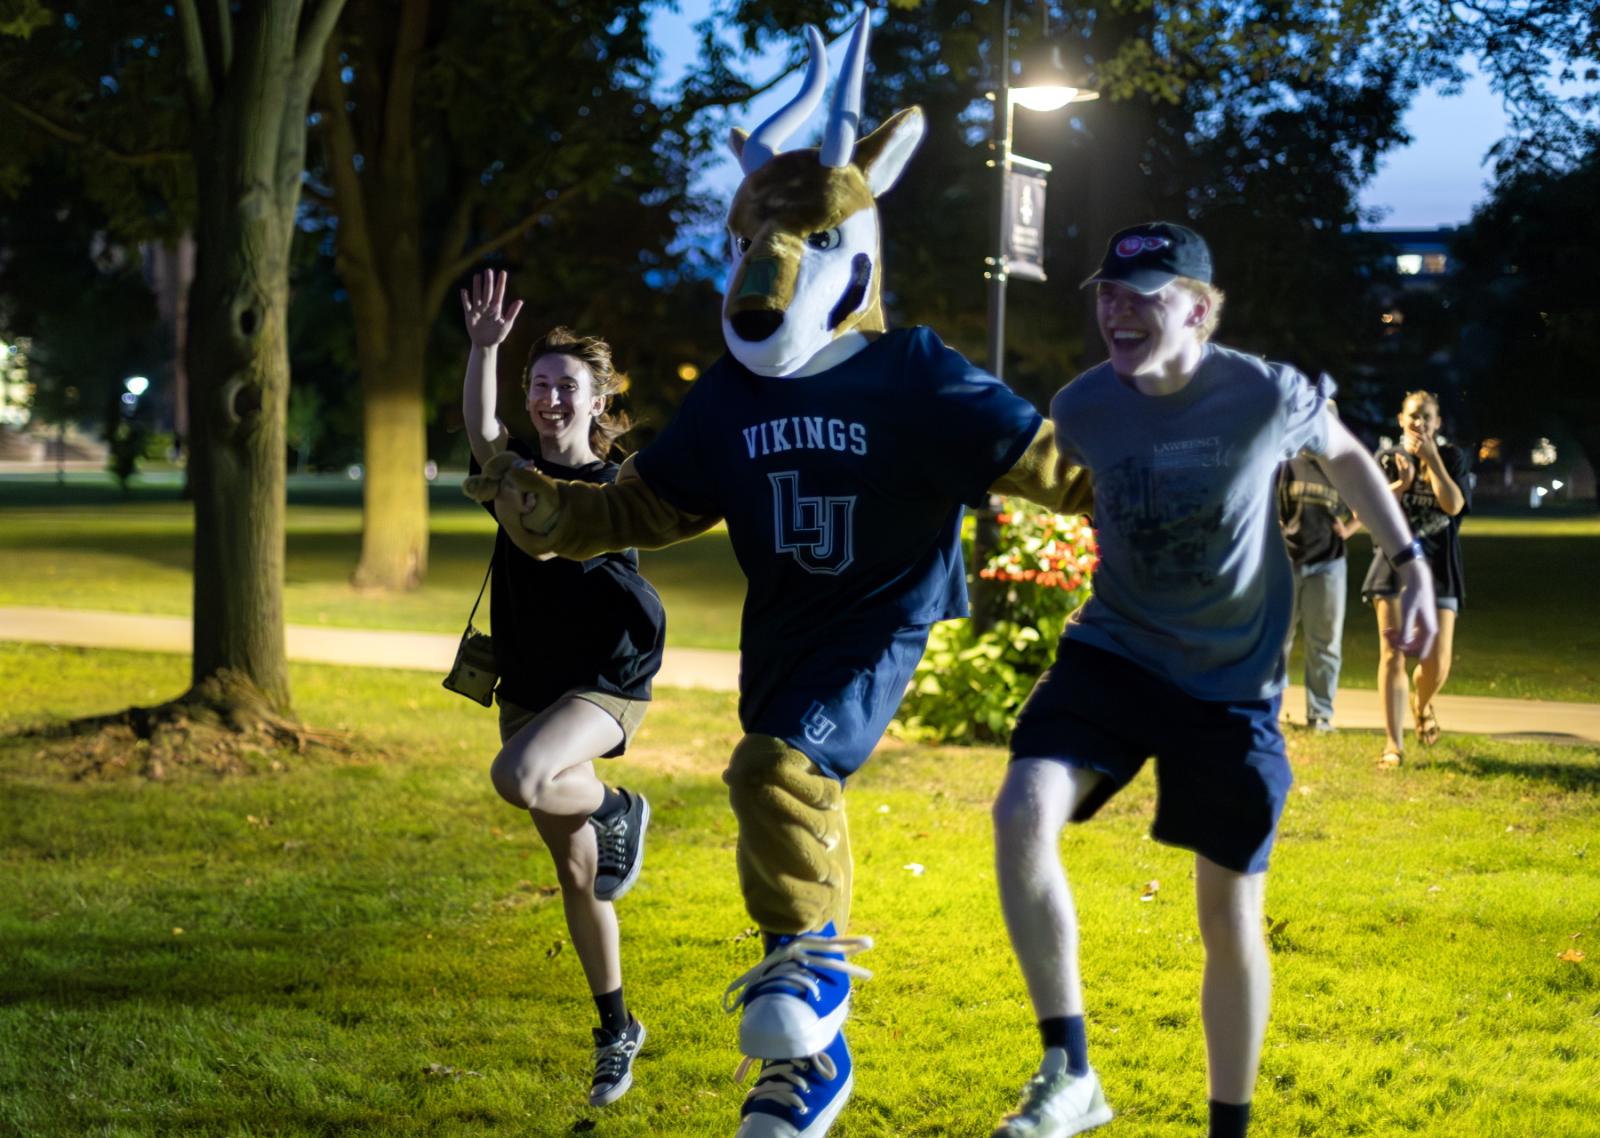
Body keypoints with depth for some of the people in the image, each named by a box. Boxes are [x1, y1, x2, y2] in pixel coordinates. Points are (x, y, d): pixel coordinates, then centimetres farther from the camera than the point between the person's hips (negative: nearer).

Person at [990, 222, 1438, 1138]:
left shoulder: (1269, 397, -16)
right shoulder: (1083, 408, -10)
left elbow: (1346, 457, 5)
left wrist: (1412, 562, 1)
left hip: (1233, 685, -1)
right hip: (1113, 658, 1)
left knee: (1230, 914, 5)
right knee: (1024, 813, -25)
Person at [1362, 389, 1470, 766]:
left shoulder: (1453, 458, 4)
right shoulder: (1387, 460, 5)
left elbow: (1453, 504, -12)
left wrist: (1431, 458, -12)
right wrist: (1401, 483, -12)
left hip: (1438, 570, 0)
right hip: (1395, 565, 0)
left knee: (1436, 663, -5)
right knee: (1393, 655, -7)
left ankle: (1421, 704, 31)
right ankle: (1393, 745, -4)